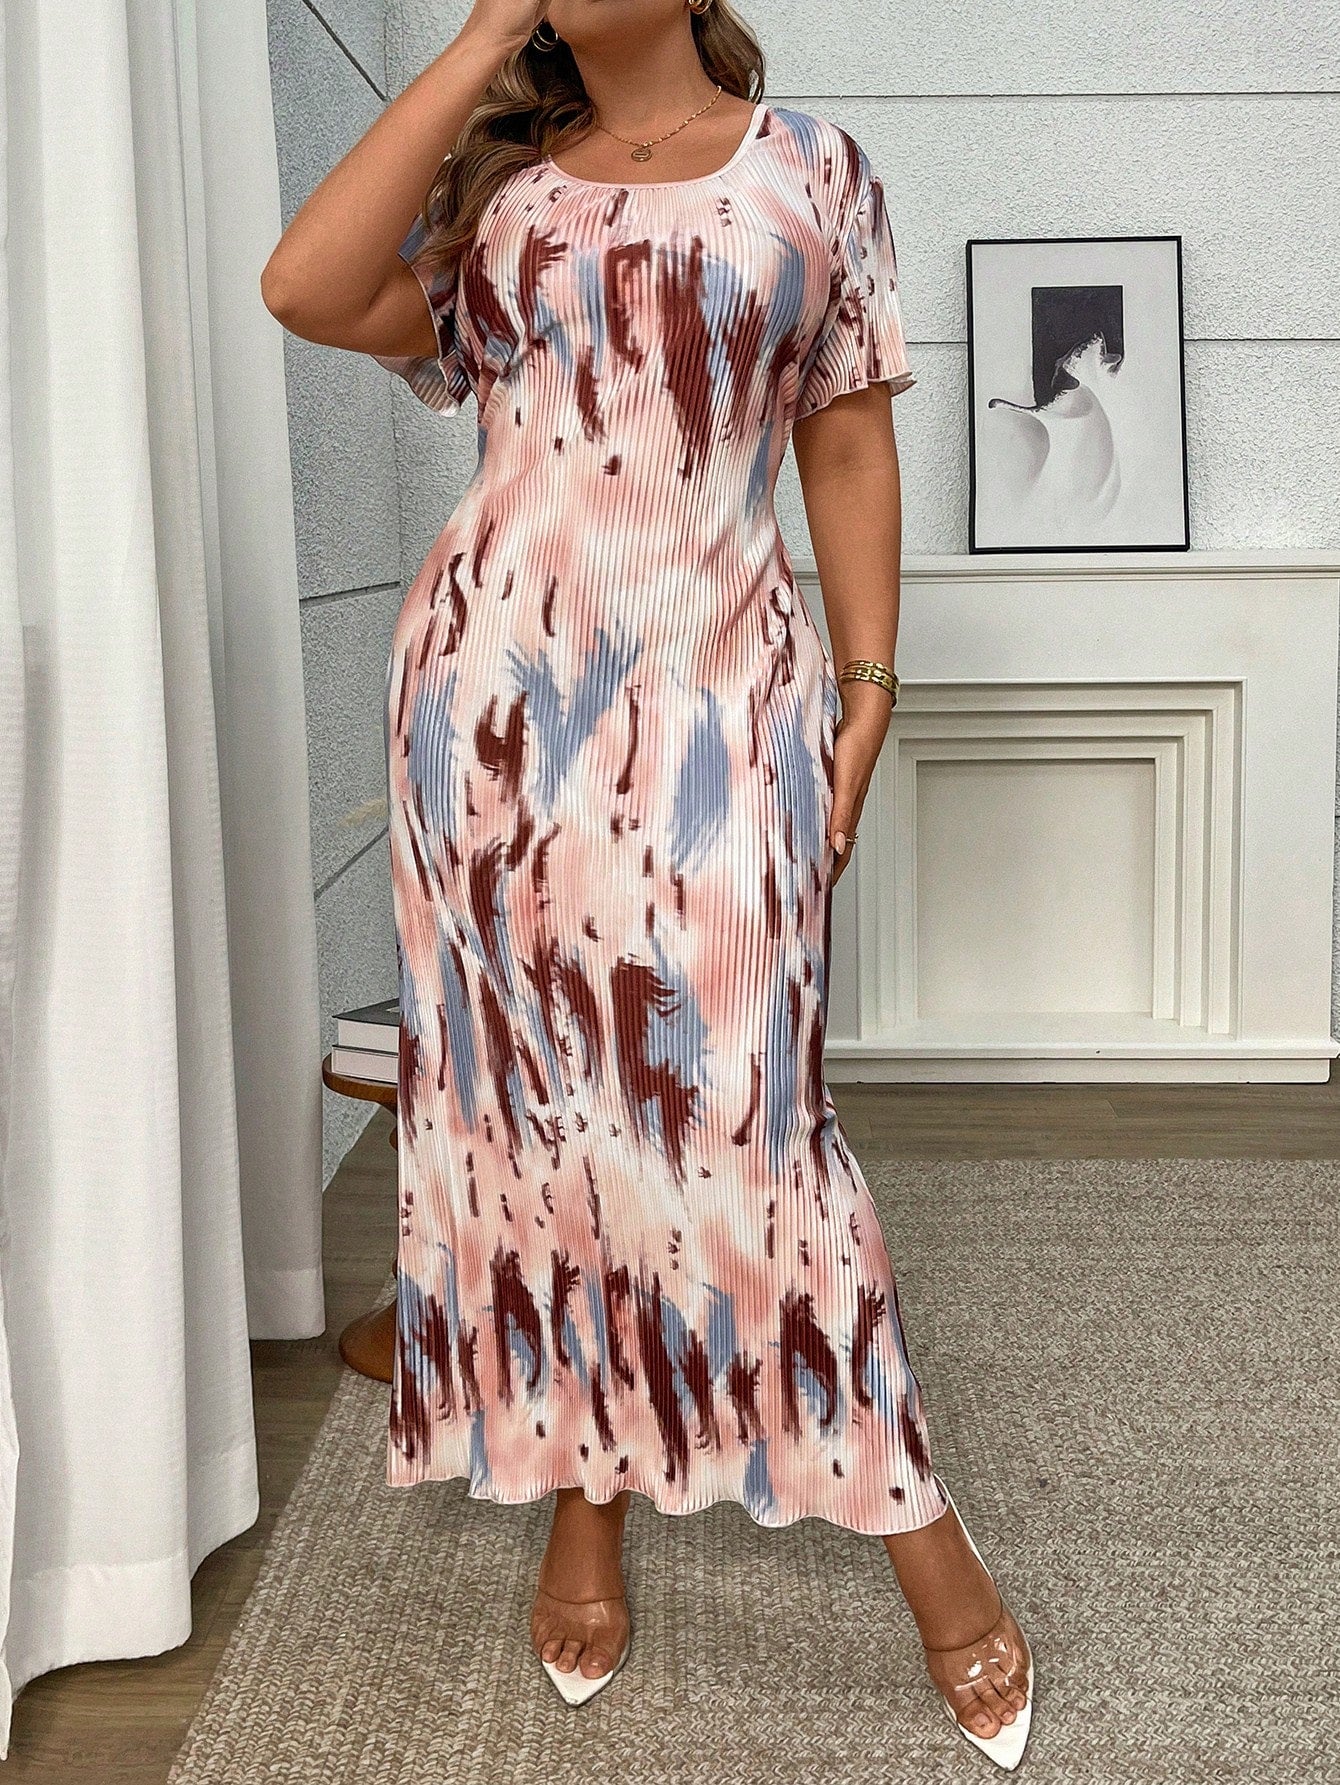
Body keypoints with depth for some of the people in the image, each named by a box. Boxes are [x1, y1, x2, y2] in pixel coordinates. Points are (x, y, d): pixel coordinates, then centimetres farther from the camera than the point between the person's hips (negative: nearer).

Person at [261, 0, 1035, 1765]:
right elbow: (307, 285, -8)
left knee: (740, 1105, -5)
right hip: (499, 691, 3)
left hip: (718, 696, -2)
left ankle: (919, 1527, 11)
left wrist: (869, 691, -1)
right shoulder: (489, 182, 11)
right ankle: (584, 1502, 25)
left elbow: (852, 444, 7)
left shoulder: (811, 165, 9)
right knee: (533, 1094, 7)